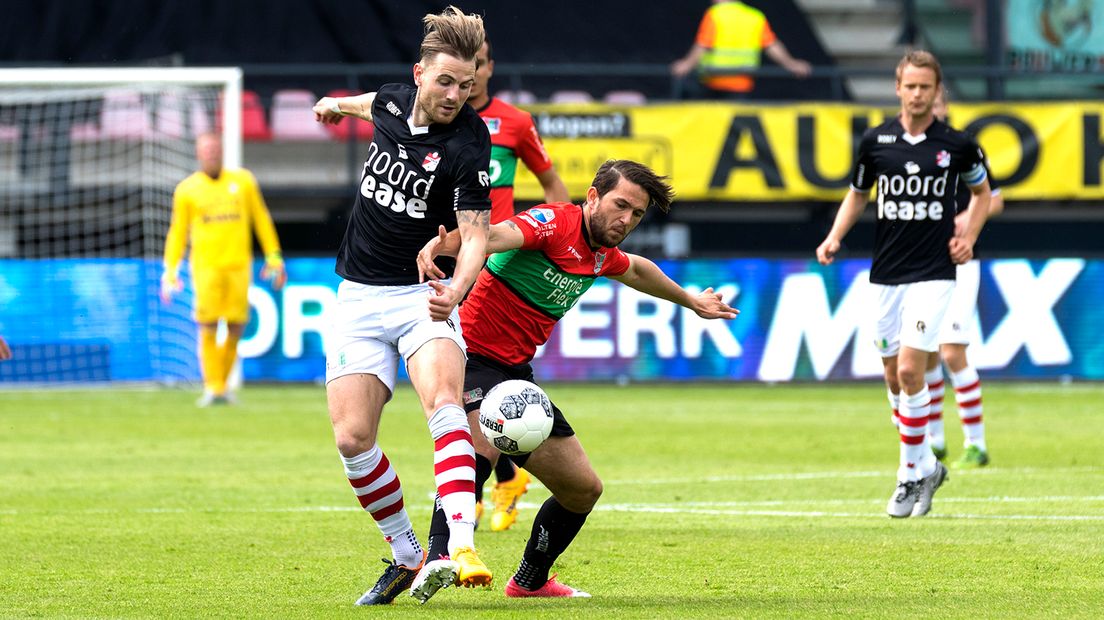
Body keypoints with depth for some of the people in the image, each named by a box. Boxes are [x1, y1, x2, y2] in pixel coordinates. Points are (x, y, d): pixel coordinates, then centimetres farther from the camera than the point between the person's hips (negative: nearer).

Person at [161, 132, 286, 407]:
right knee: (208, 329, -9)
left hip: (238, 265, 2)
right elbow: (178, 232, 10)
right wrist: (170, 271, 4)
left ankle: (222, 385, 16)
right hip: (206, 267, -2)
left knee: (235, 330, 1)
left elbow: (261, 220, 15)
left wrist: (274, 258, 10)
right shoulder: (186, 190, 5)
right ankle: (212, 388, -5)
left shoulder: (243, 181, 9)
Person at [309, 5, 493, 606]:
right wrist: (341, 105, 48)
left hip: (422, 295, -5)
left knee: (443, 398, -31)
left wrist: (454, 290, -37)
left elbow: (475, 234, -18)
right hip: (360, 293, 5)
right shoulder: (393, 101, 0)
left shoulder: (470, 144, -15)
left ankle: (460, 545, -43)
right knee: (352, 437, -6)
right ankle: (406, 556, 13)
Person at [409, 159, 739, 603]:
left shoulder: (601, 254, 11)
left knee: (583, 488, 13)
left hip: (517, 373, 9)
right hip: (473, 356, -9)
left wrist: (690, 300, 53)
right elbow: (494, 235, -37)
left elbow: (636, 270, 37)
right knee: (482, 447, -39)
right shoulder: (555, 223, -15)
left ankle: (530, 580, 34)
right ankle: (439, 559, -48)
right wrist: (438, 245, -57)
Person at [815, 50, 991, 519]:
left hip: (933, 273, -3)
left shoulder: (957, 145, -2)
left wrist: (969, 236, 2)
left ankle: (911, 474, -4)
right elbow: (858, 194, 17)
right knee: (895, 377, 8)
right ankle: (926, 466, 25)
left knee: (910, 371, -14)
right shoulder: (876, 141, 3)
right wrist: (835, 237, 1)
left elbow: (981, 191, 16)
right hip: (886, 273, 4)